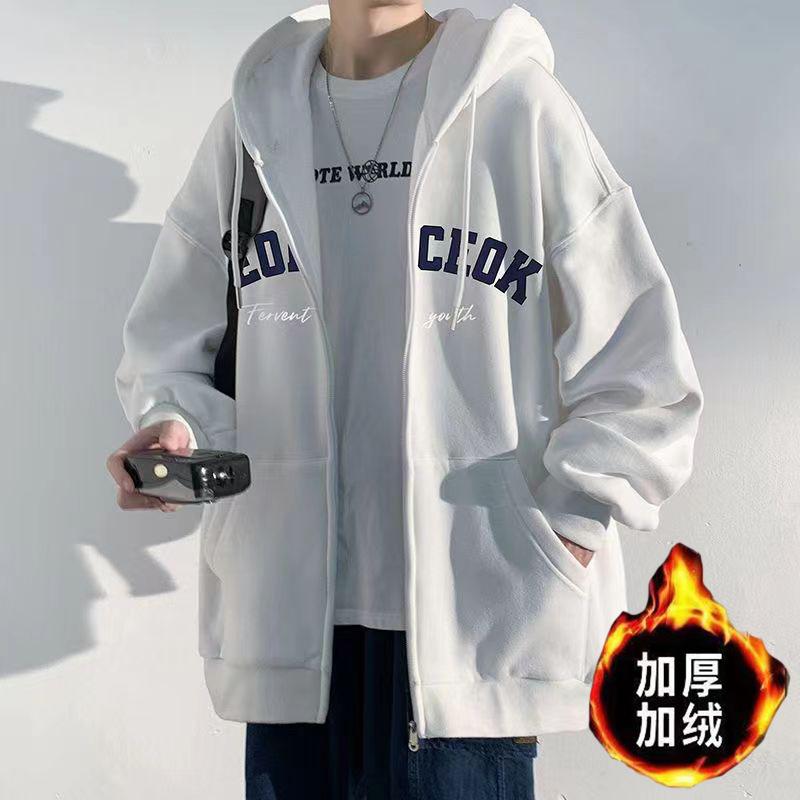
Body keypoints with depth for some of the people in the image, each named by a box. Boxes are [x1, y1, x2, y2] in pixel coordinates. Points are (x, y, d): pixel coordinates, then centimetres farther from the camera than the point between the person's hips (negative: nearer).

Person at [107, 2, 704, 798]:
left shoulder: (521, 106, 0)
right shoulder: (251, 121, 10)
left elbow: (638, 375, -1)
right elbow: (173, 342, 15)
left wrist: (562, 541, -6)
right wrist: (173, 428, -5)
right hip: (287, 612, 3)